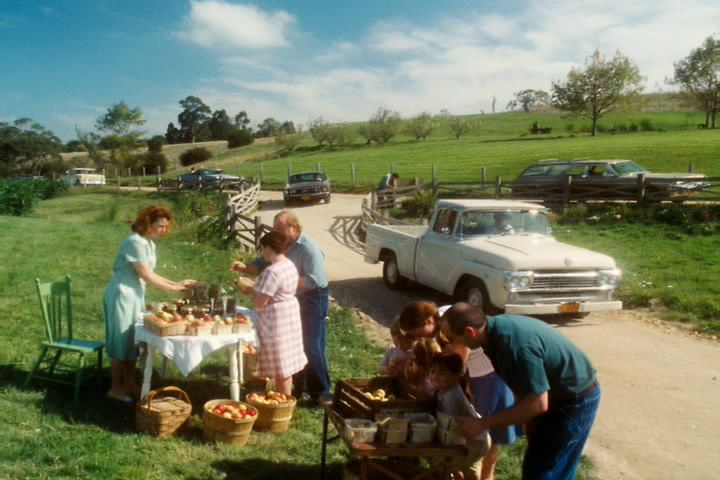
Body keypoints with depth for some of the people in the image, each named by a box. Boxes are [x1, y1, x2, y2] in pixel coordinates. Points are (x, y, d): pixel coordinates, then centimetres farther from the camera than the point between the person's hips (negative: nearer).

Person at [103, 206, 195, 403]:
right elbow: (146, 276, -20)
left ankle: (129, 384, 24)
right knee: (121, 342, 0)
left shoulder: (149, 243, 9)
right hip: (122, 296, -9)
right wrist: (174, 288, -13)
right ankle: (116, 388, 11)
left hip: (135, 296, 9)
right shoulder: (136, 242, -20)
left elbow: (150, 275, 9)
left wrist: (177, 284, 0)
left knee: (132, 341, 14)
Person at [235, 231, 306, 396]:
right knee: (286, 364, 19)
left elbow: (260, 302, -23)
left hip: (276, 323, -10)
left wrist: (249, 289, -6)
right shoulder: (290, 265, 6)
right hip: (289, 318, 10)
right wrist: (254, 287, 11)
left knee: (280, 368, 2)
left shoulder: (272, 271, -24)